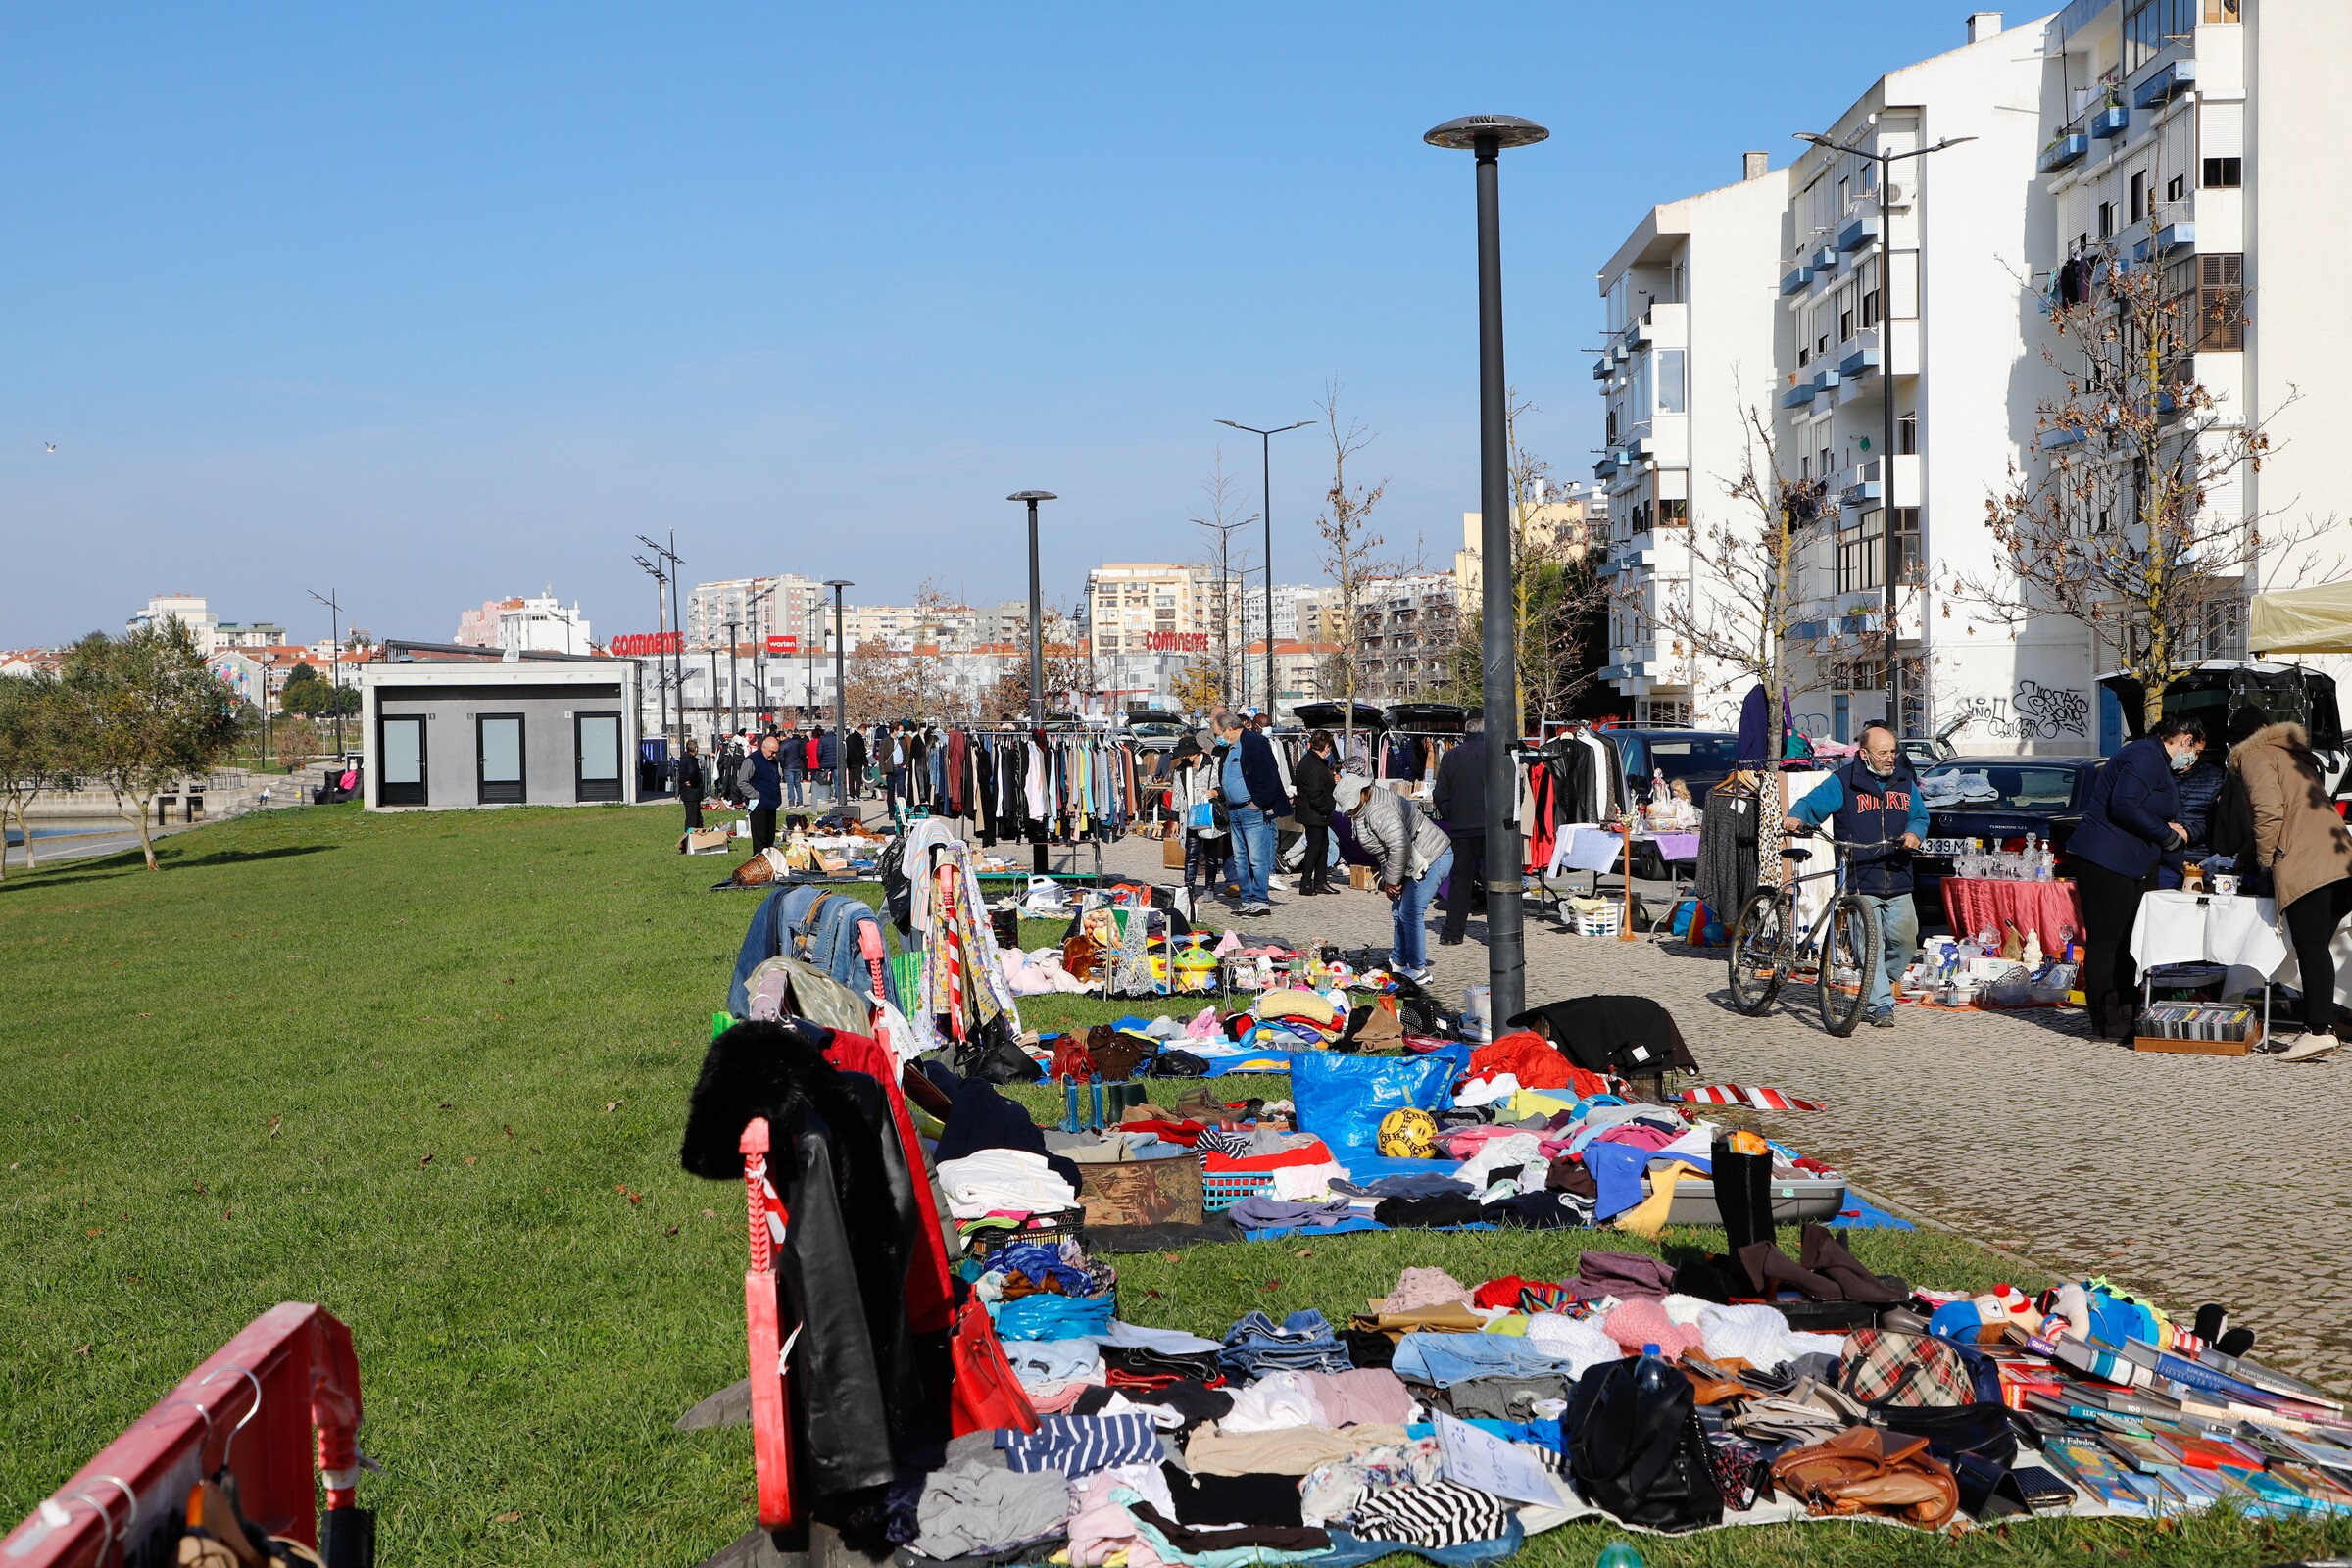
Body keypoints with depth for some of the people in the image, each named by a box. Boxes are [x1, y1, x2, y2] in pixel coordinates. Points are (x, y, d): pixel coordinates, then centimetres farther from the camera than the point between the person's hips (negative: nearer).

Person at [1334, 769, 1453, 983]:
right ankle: (1399, 963, 28)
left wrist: (1391, 880, -16)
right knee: (1399, 911, 17)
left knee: (1410, 914, -10)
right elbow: (1383, 851, 17)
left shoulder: (1379, 811, -23)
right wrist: (1387, 878, 7)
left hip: (1431, 859, -11)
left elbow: (1400, 846, -28)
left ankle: (1418, 971, -4)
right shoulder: (1365, 809, 12)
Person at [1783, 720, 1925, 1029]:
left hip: (1898, 884, 4)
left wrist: (1914, 833, -3)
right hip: (1861, 885, -4)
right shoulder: (1843, 783, -1)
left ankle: (1878, 988, 24)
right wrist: (1797, 817, -27)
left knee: (1904, 939, -1)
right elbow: (1812, 804, -4)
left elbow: (1920, 816, 20)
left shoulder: (1905, 782, 14)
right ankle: (1881, 1005, -1)